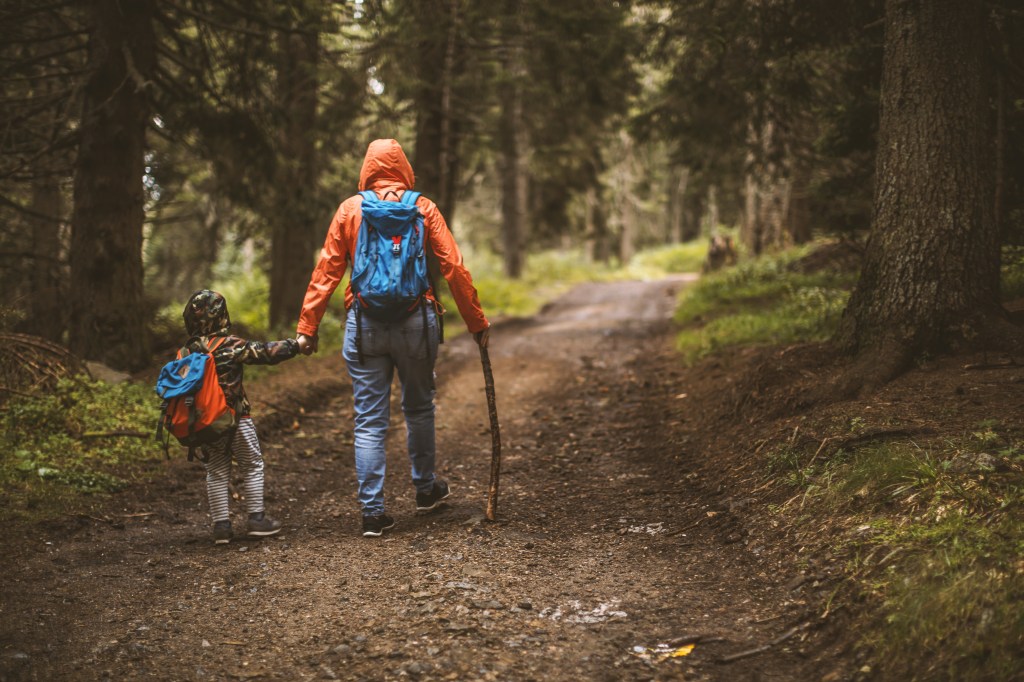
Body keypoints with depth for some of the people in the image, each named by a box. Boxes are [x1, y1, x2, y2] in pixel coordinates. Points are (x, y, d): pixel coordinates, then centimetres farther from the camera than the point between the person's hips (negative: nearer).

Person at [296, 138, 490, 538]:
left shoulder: (350, 210, 3)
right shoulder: (423, 209, 2)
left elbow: (326, 271, 1)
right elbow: (454, 268, 0)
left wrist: (307, 326, 4)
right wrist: (476, 321, 6)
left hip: (365, 324, 0)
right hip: (416, 321, 0)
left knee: (369, 421, 3)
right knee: (419, 408, 19)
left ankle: (373, 512, 2)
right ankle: (425, 489, 33)